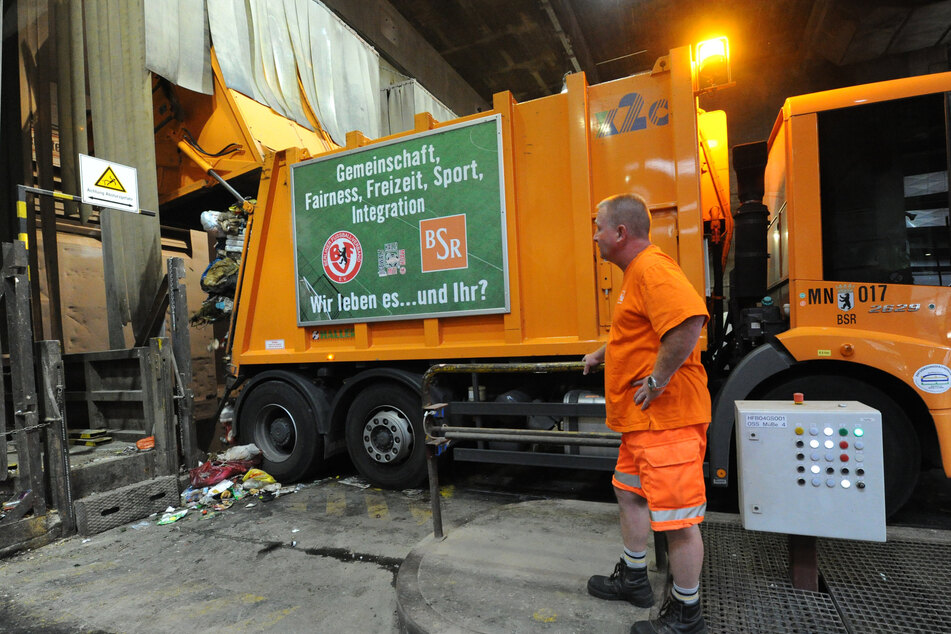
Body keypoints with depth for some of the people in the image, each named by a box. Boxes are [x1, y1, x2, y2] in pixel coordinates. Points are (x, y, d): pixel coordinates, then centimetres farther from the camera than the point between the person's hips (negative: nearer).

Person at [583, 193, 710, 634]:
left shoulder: (652, 268, -18)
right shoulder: (636, 272, 16)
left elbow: (689, 320, -34)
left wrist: (657, 380, -27)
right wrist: (604, 354, 27)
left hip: (667, 418, -12)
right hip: (643, 420, 12)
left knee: (677, 517, 3)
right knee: (631, 492, 23)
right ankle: (633, 579, 41)